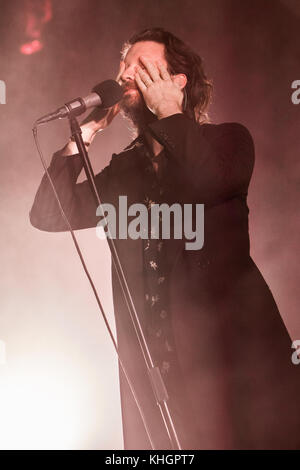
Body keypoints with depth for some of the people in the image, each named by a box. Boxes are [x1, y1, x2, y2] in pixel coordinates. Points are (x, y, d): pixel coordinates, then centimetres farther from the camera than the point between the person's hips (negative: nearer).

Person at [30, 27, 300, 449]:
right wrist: (84, 135, 5)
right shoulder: (124, 169, 16)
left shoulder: (227, 139, 4)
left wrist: (169, 112, -6)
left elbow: (209, 181, -21)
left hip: (233, 347, -3)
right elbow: (48, 215, 8)